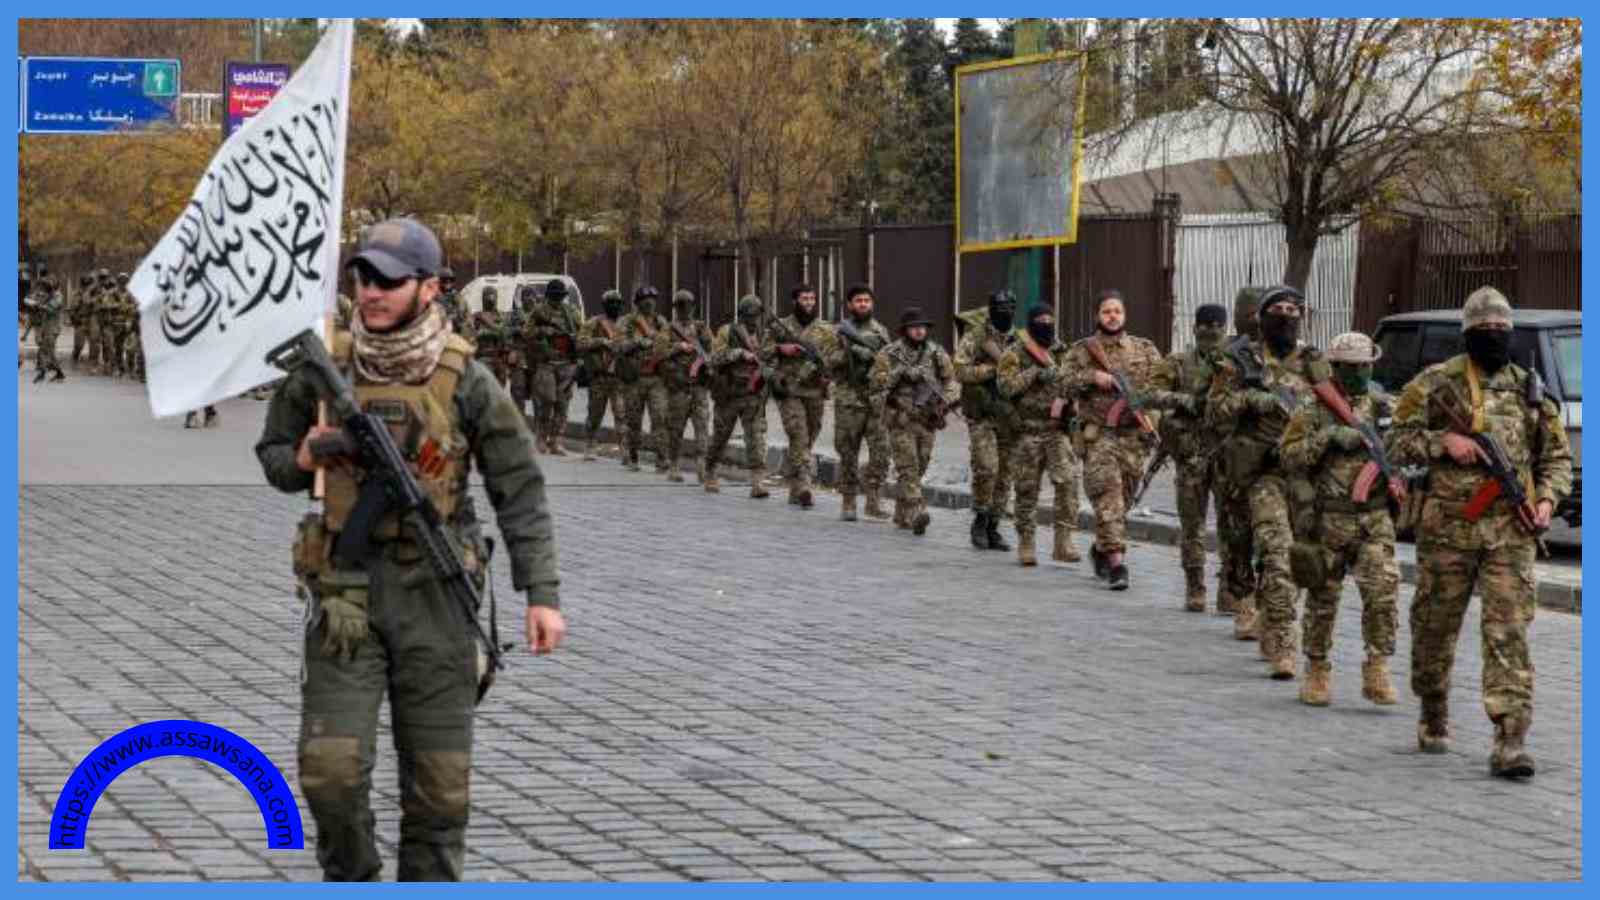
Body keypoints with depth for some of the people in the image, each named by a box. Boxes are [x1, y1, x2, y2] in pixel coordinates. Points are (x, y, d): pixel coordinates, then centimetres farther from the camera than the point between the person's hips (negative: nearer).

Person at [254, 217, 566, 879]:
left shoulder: (464, 379, -4)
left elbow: (520, 491, -2)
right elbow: (272, 457, 15)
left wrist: (542, 594, -8)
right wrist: (304, 459, -9)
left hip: (435, 592, -1)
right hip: (345, 589, 1)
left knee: (439, 776, 3)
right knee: (332, 766, -7)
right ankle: (350, 880, 18)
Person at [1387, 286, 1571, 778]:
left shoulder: (1530, 389, 11)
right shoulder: (1436, 383, 3)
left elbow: (1557, 457, 17)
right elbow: (1397, 443, 3)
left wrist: (1546, 501, -1)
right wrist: (1444, 442, -13)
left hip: (1511, 533, 1)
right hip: (1448, 528, -1)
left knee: (1509, 632, -9)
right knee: (1435, 628, 10)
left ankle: (1510, 741, -15)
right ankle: (1434, 718, 33)